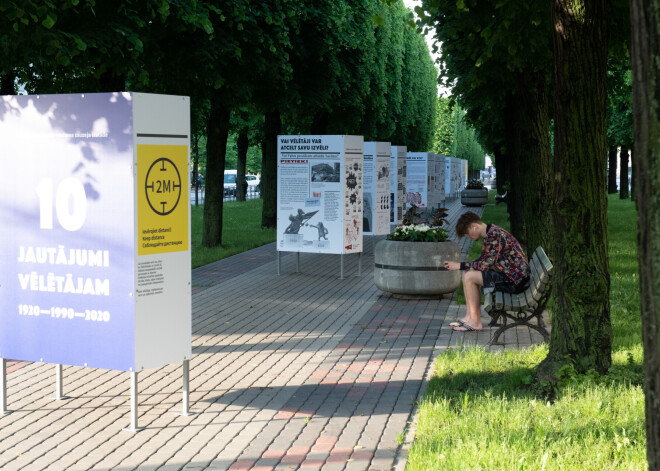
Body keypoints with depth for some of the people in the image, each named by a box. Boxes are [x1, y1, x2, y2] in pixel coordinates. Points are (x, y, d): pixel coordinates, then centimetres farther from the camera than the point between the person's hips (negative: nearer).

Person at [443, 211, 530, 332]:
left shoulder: (494, 235, -20)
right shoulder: (488, 235, 12)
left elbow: (486, 264, -22)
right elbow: (482, 260, 16)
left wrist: (461, 265, -13)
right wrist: (460, 266, 3)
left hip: (515, 280, -11)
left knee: (470, 277, -17)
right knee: (467, 273, 12)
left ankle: (476, 322, -9)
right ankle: (469, 317, 10)